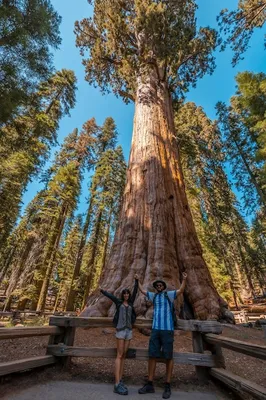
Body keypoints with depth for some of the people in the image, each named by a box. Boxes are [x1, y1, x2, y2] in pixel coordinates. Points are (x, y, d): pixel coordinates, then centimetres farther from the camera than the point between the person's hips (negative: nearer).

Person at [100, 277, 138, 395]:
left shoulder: (130, 303, 12)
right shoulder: (119, 302, 4)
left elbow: (135, 292, 7)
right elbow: (110, 295, -7)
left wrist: (136, 280, 3)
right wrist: (102, 291, -18)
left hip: (129, 330, 5)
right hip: (120, 330, -4)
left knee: (124, 355, 6)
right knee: (119, 355, -8)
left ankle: (120, 380, 12)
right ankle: (117, 384, -9)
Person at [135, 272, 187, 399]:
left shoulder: (169, 294, 2)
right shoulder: (153, 296, 13)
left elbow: (181, 290, -12)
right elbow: (142, 290, 23)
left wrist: (184, 279, -26)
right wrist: (137, 280, 23)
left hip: (167, 329, -4)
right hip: (155, 329, 4)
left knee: (168, 357, 3)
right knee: (152, 356, 8)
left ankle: (167, 386, 17)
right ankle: (150, 384, 20)